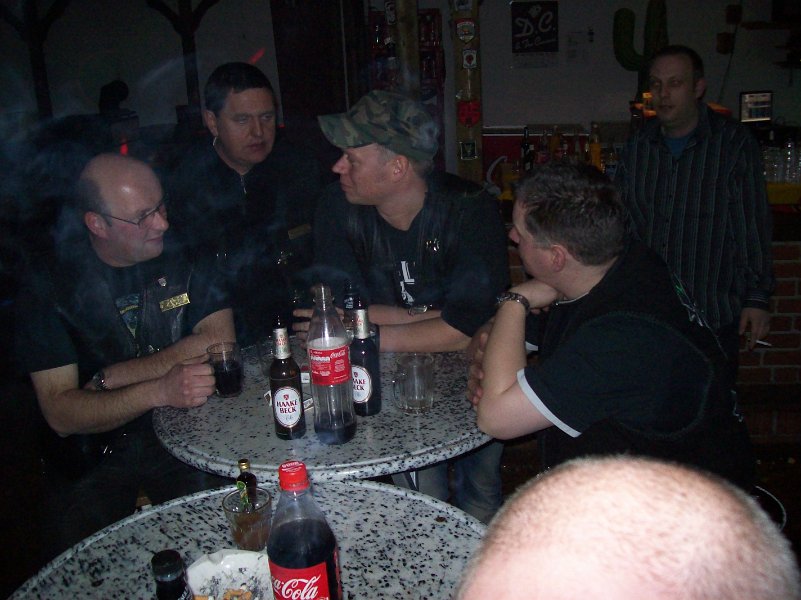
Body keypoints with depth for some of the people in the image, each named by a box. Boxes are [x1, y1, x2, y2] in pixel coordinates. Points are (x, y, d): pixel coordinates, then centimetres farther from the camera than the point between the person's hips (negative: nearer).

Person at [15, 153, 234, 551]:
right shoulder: (50, 283, -8)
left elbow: (219, 341, -13)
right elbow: (59, 413, -14)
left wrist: (111, 379, -14)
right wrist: (158, 390, -31)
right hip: (94, 453, -1)